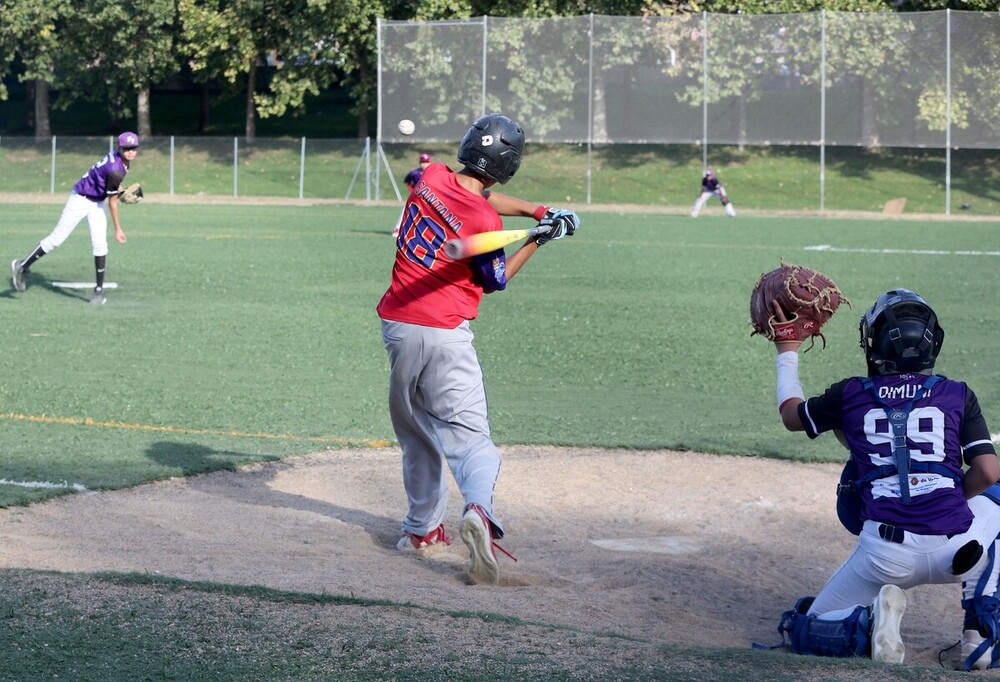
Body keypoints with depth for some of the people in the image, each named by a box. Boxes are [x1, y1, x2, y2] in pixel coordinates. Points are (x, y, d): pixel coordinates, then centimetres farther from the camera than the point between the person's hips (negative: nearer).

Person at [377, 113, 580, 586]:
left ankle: (423, 526, 23)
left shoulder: (432, 178, 0)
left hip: (397, 327, 5)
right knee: (467, 432, -6)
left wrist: (539, 212, 11)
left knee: (416, 430, 19)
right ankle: (478, 508, -32)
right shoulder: (484, 223, -15)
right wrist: (538, 240, 6)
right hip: (444, 334, -5)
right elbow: (495, 281, 2)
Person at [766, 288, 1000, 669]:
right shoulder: (957, 395, 9)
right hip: (955, 550, 0)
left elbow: (791, 415, 30)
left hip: (885, 555, 0)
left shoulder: (852, 395, 11)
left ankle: (870, 621, -14)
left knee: (805, 631, 21)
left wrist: (787, 351, 44)